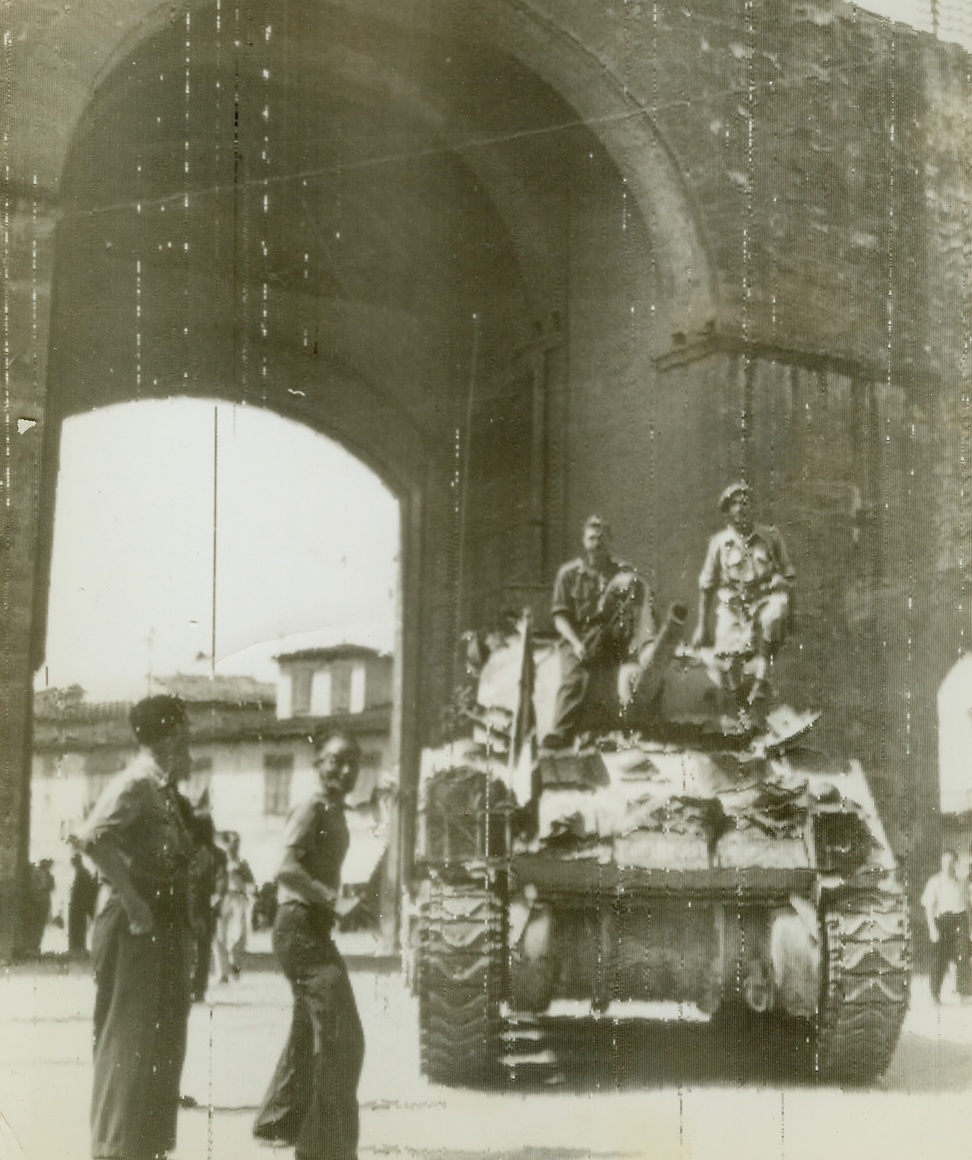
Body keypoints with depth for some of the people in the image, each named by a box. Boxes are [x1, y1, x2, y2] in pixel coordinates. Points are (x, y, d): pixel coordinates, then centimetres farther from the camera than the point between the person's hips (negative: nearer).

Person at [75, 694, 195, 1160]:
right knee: (132, 1045, -4)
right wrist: (132, 902, -25)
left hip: (165, 929, 10)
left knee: (158, 1047, 15)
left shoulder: (164, 789, 13)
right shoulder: (138, 783, -15)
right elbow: (91, 838, -30)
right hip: (140, 930, -9)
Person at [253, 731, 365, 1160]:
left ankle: (280, 1119, 37)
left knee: (311, 1029, 21)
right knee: (340, 1032, -13)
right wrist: (333, 898, -34)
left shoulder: (335, 812, 16)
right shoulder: (312, 809, -14)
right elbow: (286, 868, -27)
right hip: (300, 927, -11)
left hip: (313, 928, 11)